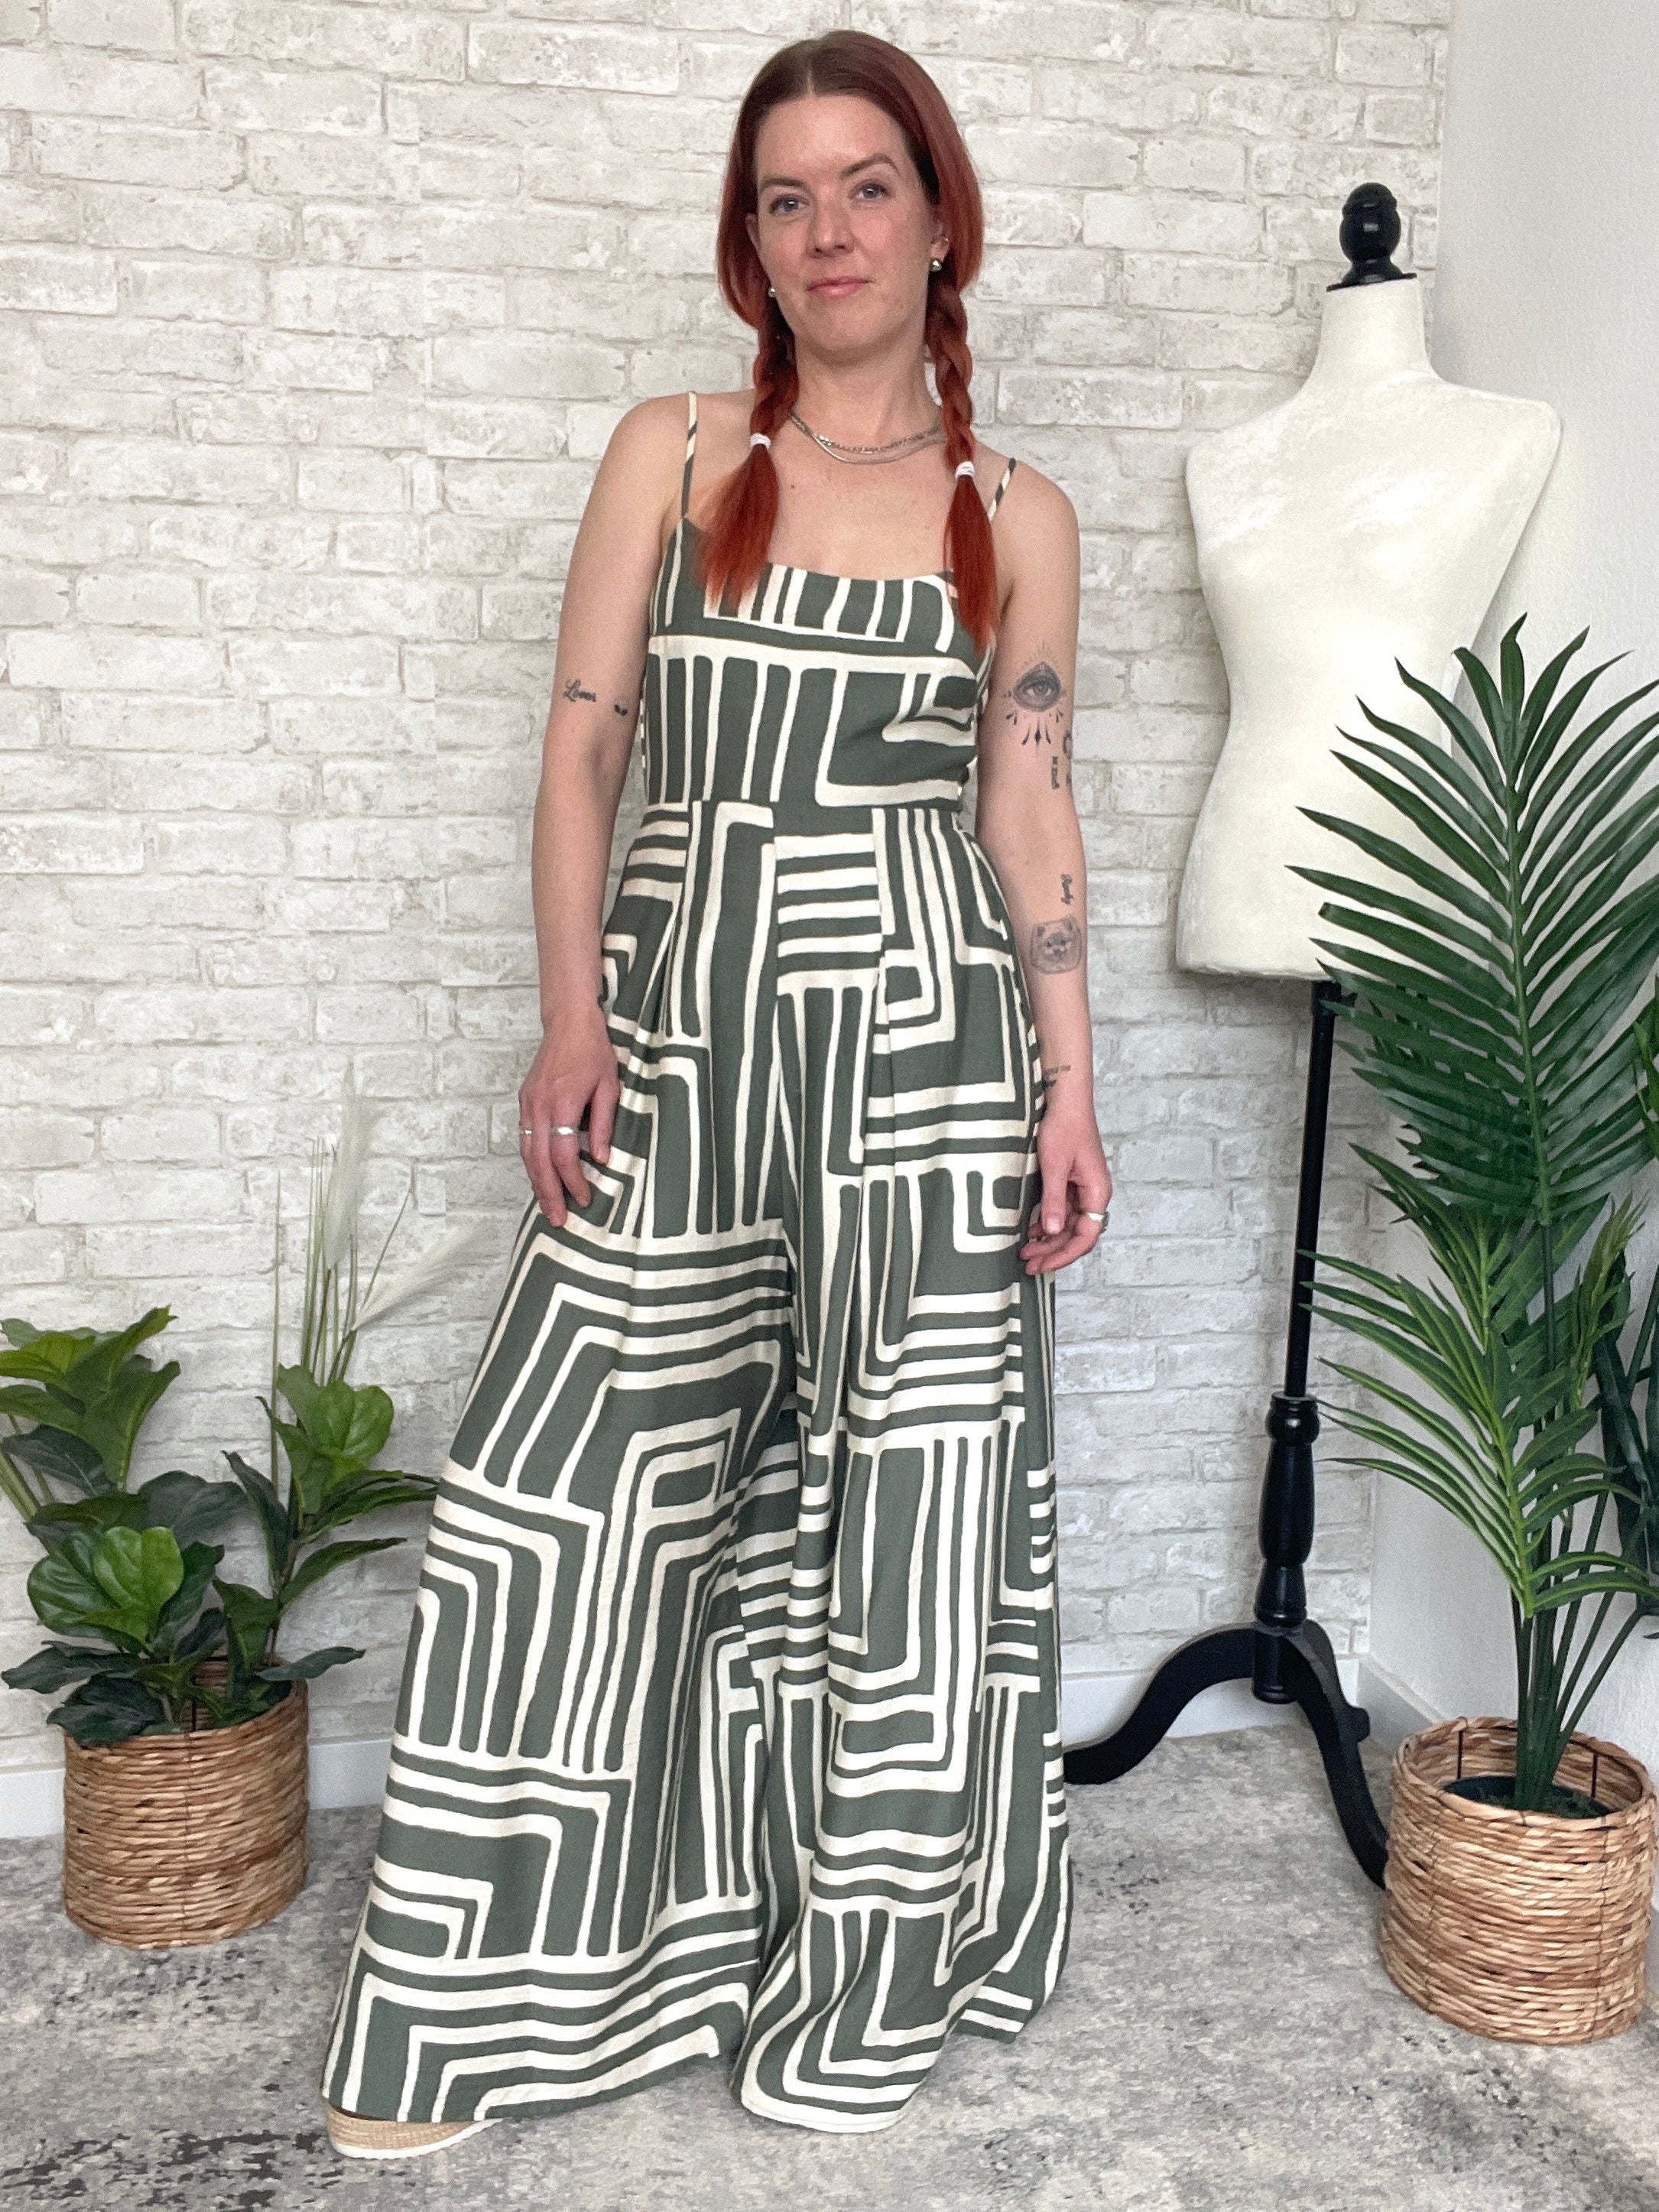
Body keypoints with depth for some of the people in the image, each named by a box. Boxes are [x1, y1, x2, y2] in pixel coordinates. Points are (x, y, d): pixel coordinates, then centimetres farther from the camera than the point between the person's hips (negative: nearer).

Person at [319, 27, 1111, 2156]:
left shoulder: (1020, 516, 9)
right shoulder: (672, 453, 8)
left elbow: (1033, 815, 8)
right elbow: (583, 742, 3)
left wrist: (1072, 1087, 1)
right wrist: (572, 1018, -9)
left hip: (923, 1033, 1)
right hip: (685, 1021, 0)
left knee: (912, 1506, 3)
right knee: (576, 1501, 1)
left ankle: (863, 1983, 24)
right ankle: (468, 2004, 18)